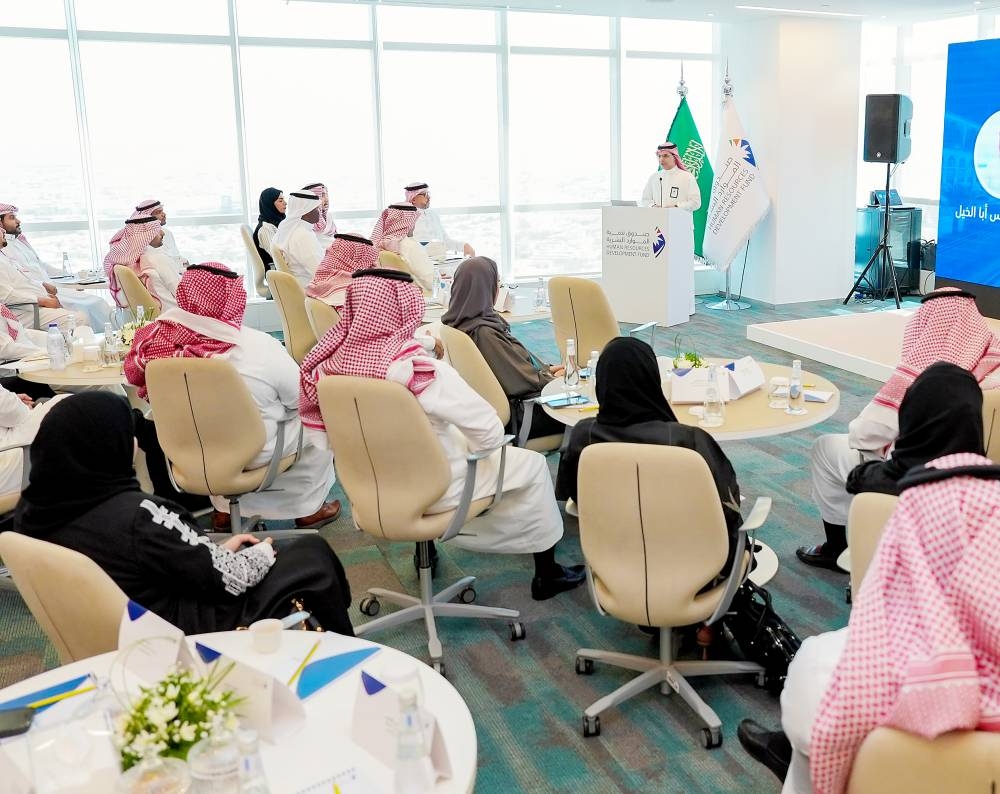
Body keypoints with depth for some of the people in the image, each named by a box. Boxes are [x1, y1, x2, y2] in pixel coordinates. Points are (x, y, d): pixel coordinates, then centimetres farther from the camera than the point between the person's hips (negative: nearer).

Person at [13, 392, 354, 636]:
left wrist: (217, 550, 6)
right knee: (314, 556, 10)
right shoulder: (134, 515, -32)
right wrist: (262, 554, -1)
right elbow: (229, 578, -21)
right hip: (192, 631, -8)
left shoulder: (33, 513, -7)